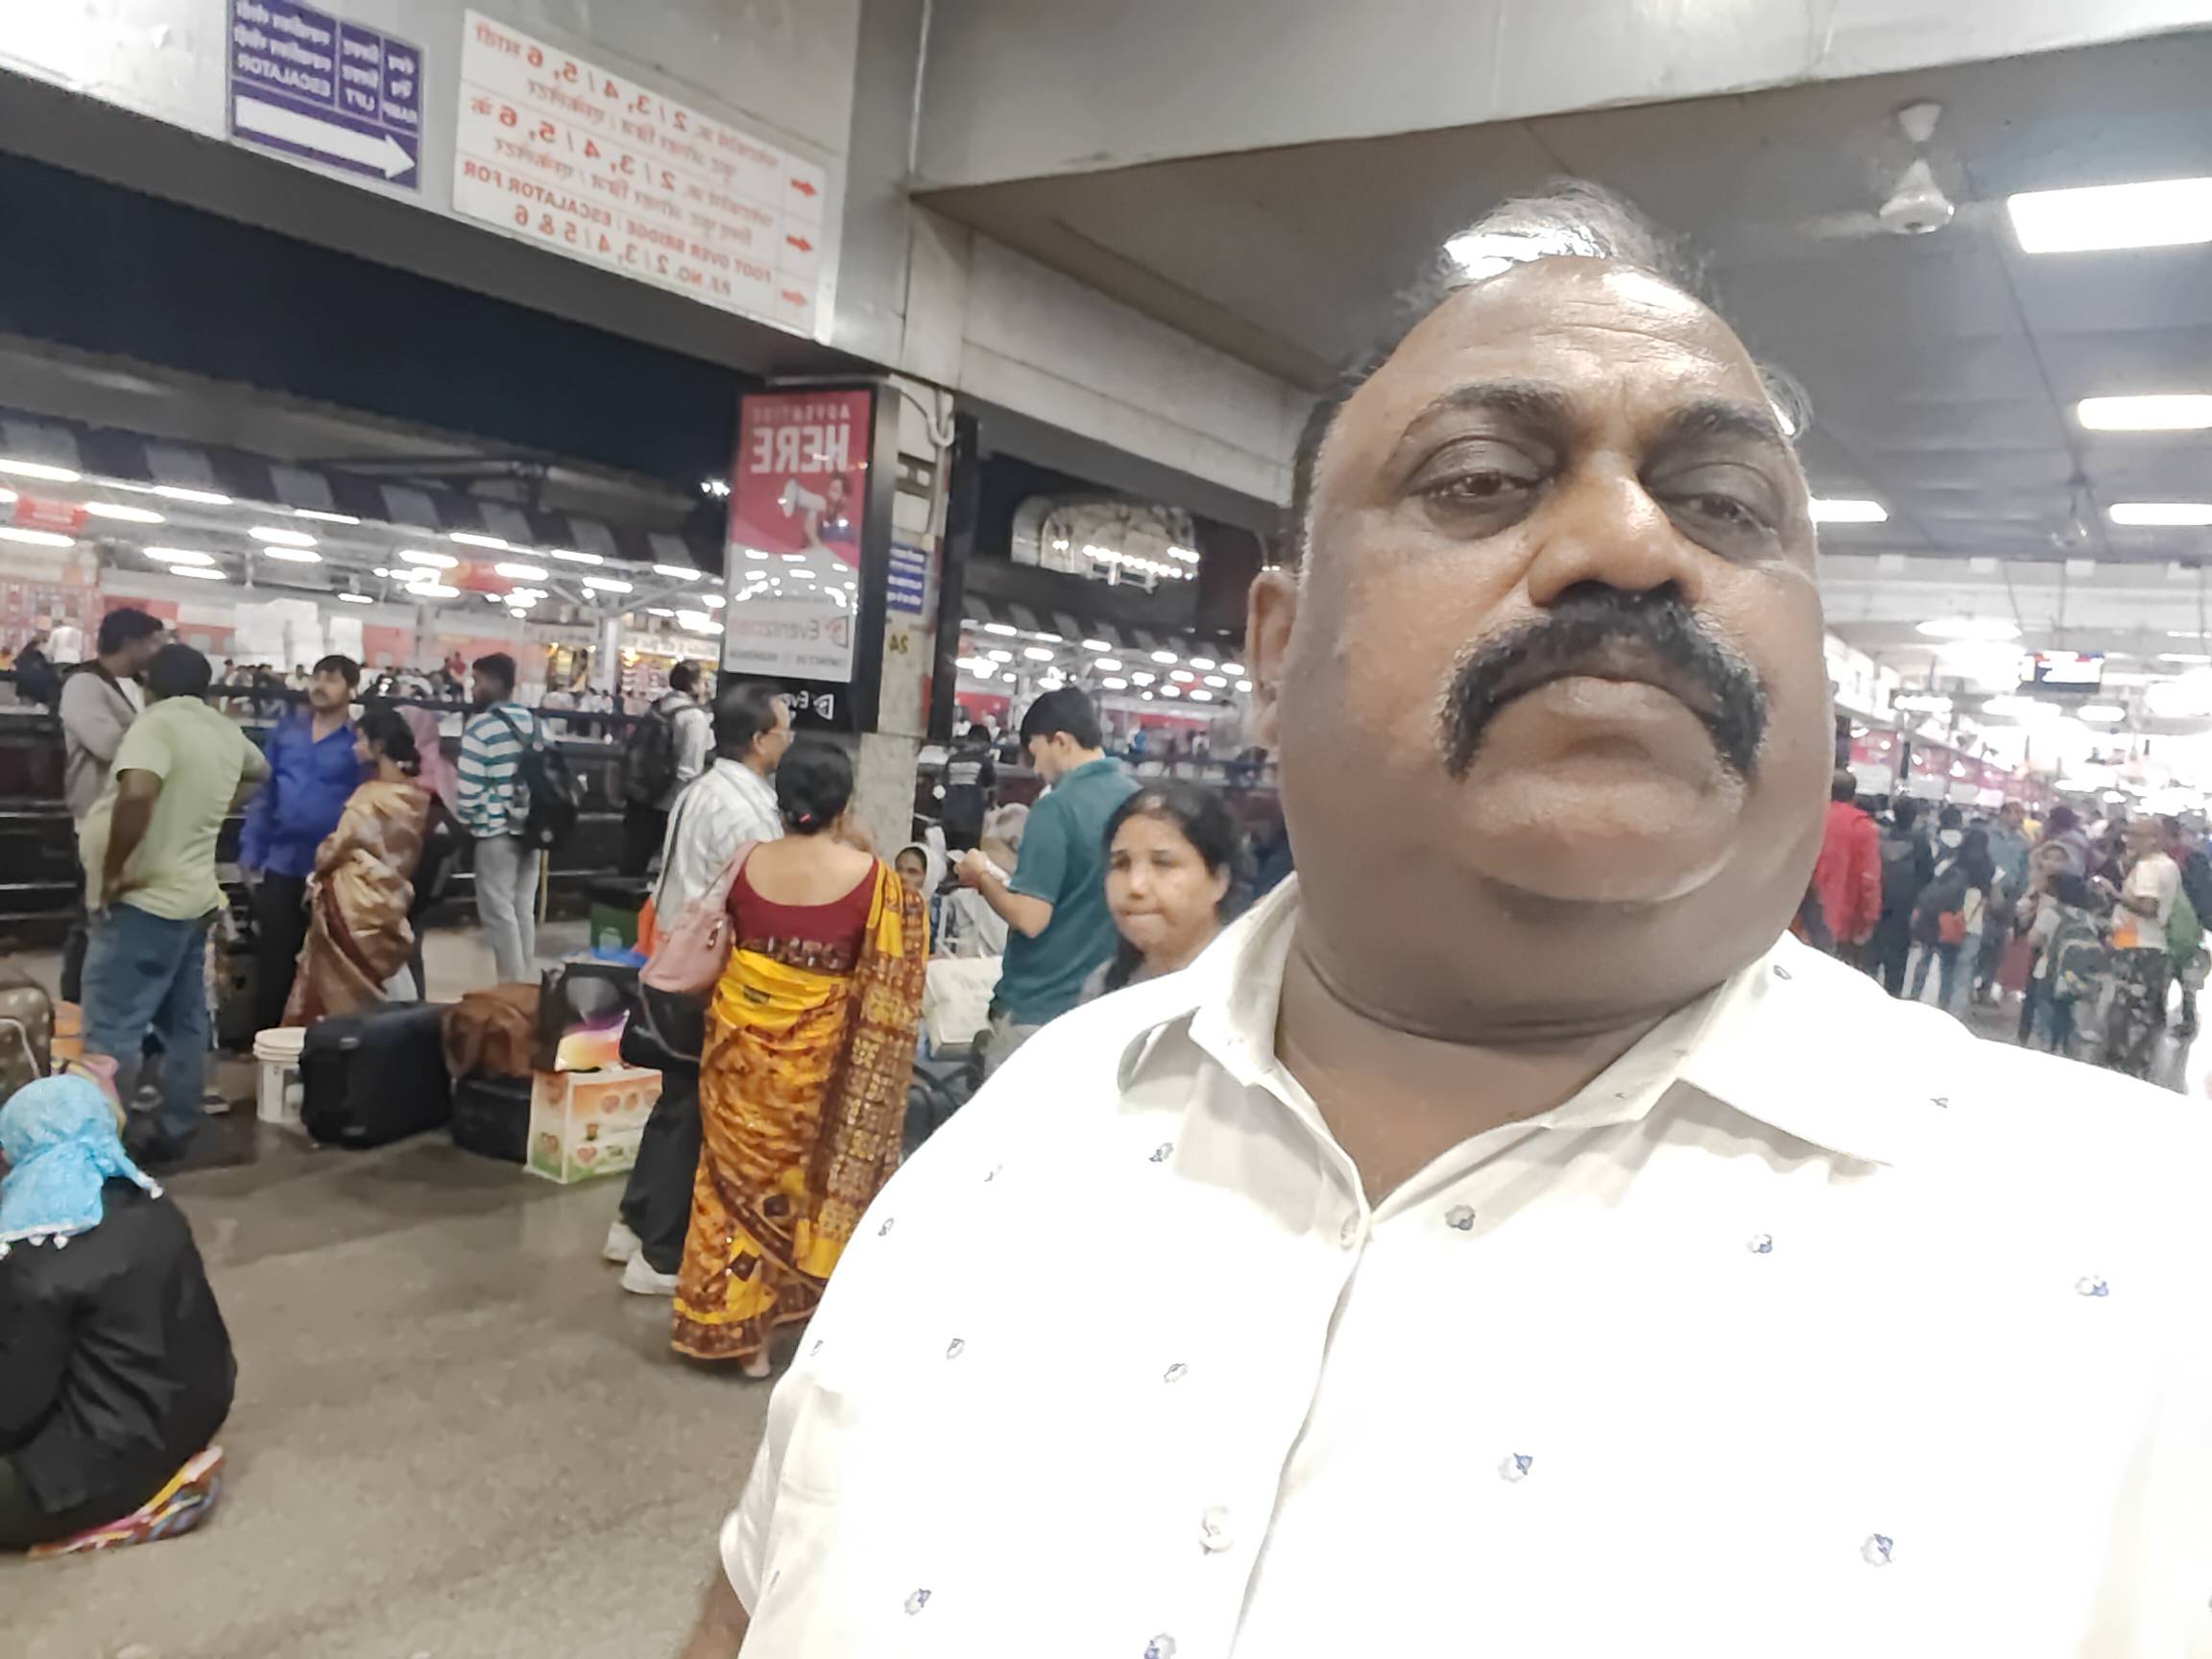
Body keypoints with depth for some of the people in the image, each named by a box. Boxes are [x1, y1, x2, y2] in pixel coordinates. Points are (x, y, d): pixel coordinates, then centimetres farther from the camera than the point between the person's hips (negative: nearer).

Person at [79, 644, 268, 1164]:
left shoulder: (156, 723, -15)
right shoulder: (227, 732, 10)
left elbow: (137, 794, -32)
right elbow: (258, 770, 34)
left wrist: (112, 873, -21)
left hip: (144, 900, -8)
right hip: (193, 895, 9)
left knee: (110, 1033, -7)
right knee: (183, 1022, 13)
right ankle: (173, 1132, 21)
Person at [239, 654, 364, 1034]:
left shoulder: (362, 741, -5)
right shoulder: (286, 729, 7)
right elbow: (264, 793, 11)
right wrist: (250, 852, 6)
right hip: (280, 864, 3)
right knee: (272, 963, 10)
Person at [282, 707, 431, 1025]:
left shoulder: (370, 797, -16)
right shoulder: (416, 797, 3)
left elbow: (336, 849, -5)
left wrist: (317, 872, 13)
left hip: (354, 903, -6)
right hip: (392, 904, 7)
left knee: (341, 992, 4)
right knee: (371, 992, 13)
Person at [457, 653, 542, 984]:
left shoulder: (481, 726, -13)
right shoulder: (534, 723, 9)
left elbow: (469, 785, -15)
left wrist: (467, 821, 1)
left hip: (497, 830, -7)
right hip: (532, 828, 7)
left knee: (499, 910, 0)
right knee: (524, 907, 13)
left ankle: (512, 984, 1)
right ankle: (527, 980, 18)